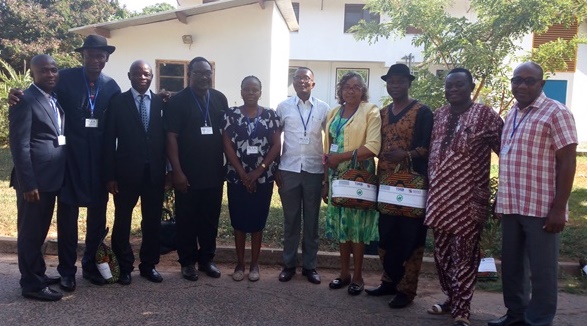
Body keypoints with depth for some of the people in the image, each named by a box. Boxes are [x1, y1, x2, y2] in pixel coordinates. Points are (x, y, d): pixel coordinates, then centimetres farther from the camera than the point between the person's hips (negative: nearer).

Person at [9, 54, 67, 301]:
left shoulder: (55, 100, 14)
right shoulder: (25, 101, -11)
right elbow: (19, 145, -16)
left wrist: (59, 177, 9)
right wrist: (28, 184, -19)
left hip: (51, 178, 8)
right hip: (34, 180, -8)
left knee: (40, 231, 19)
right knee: (30, 233, 3)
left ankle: (38, 274, 32)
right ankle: (32, 284, 14)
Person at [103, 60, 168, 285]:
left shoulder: (162, 102, 5)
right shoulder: (117, 102, 0)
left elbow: (166, 138, 5)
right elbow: (109, 141, -2)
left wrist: (169, 170, 1)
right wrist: (110, 175, -7)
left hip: (155, 171, 2)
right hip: (127, 171, -1)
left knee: (153, 221, 9)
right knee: (123, 220, 8)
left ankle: (149, 264, 24)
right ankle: (124, 266, 24)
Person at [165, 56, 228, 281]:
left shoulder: (220, 99, 7)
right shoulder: (177, 101, -5)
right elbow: (171, 137, -9)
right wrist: (177, 171, -14)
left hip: (214, 172, 4)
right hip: (188, 174, -3)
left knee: (210, 218, 11)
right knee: (187, 219, 7)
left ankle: (206, 259, 26)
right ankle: (188, 262, 21)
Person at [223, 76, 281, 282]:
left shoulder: (270, 115, 2)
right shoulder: (231, 114, 1)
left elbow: (276, 146, -2)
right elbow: (227, 146, -4)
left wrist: (258, 171, -11)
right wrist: (243, 174, -11)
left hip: (263, 177, 0)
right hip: (237, 177, 0)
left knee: (258, 220, 7)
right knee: (239, 220, 7)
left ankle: (254, 264, 19)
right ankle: (240, 263, 20)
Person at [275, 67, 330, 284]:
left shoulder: (323, 109, 3)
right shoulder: (283, 107, 2)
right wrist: (275, 169, 2)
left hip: (315, 171, 0)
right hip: (288, 170, 0)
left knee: (312, 220, 8)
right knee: (290, 219, 8)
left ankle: (309, 265, 20)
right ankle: (289, 264, 20)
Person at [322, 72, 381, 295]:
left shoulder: (370, 111, -5)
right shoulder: (333, 113, 12)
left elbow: (373, 147, -17)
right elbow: (328, 149, 13)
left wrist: (340, 157, -17)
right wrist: (326, 181, 9)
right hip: (337, 175, 5)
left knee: (357, 223, 1)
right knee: (340, 222, 9)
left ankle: (357, 275, 14)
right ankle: (344, 272, 21)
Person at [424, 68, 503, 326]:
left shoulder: (485, 115, -5)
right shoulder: (438, 115, 10)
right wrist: (431, 187, 14)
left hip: (468, 199, -5)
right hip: (439, 197, 6)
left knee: (464, 255, 2)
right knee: (442, 253, 14)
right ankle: (451, 299, 31)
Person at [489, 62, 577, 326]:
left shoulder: (556, 113, -7)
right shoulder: (512, 114, 14)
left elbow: (567, 162, -12)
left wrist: (559, 208, -17)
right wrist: (500, 198, 17)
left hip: (541, 207, -7)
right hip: (511, 205, 7)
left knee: (541, 270, 5)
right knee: (511, 265, 16)